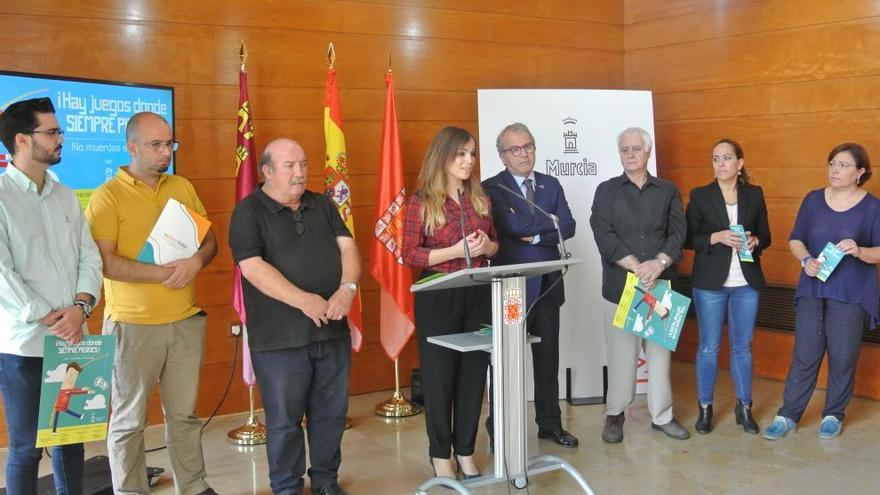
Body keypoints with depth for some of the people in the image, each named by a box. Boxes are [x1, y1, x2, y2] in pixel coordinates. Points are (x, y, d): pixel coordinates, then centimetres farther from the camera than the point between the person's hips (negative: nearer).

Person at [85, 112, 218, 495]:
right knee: (129, 420, 6)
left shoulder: (182, 188, 9)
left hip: (186, 320, 5)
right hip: (133, 326, -4)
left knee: (184, 414, 14)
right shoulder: (107, 196, -7)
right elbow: (104, 262, -15)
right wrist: (161, 273, -21)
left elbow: (210, 239, 11)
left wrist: (196, 261, -11)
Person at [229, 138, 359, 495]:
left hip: (333, 330, 5)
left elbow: (347, 247, 4)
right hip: (280, 338, -5)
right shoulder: (248, 212, -4)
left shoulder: (322, 206, 12)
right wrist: (303, 300, -23)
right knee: (284, 419, 6)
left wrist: (347, 288, -16)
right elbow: (252, 267, -15)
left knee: (331, 413, 13)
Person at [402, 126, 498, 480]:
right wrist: (454, 251, -20)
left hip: (479, 294, 4)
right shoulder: (422, 201, -7)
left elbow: (495, 243, 16)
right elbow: (409, 254, -10)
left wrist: (487, 246, -8)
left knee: (474, 372, 9)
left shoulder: (479, 197, 7)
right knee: (439, 374, 5)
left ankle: (465, 450, 24)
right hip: (438, 296, -4)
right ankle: (440, 453, 20)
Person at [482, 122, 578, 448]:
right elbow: (513, 225, -21)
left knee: (548, 359, 13)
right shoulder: (491, 188, -6)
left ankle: (550, 423, 26)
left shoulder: (551, 185, 9)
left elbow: (568, 228, -2)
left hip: (547, 285, 5)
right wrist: (552, 220, -9)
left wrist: (534, 235, -15)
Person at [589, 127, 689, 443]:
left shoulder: (668, 191, 11)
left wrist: (658, 264, -16)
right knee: (621, 351, 1)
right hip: (620, 284, -1)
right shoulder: (607, 191, 6)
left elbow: (678, 233, 1)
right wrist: (636, 266, -15)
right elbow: (604, 235, -5)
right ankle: (614, 414, 14)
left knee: (660, 349, 5)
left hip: (660, 284, 2)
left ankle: (662, 415, 16)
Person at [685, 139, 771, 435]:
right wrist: (717, 237, -17)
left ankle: (744, 407, 21)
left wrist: (754, 241, -11)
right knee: (708, 347, 4)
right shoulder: (699, 195, -1)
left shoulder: (755, 194, 6)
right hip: (710, 282, -2)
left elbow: (766, 236, 11)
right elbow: (688, 238, -2)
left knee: (742, 346, 9)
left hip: (746, 282, 2)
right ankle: (704, 407, 16)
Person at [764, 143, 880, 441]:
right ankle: (788, 415, 12)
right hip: (813, 290, 2)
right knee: (804, 355, 4)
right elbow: (795, 240, 6)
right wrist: (806, 260, -14)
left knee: (843, 357, 6)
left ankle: (834, 415, 23)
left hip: (852, 295, -2)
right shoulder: (813, 200, 4)